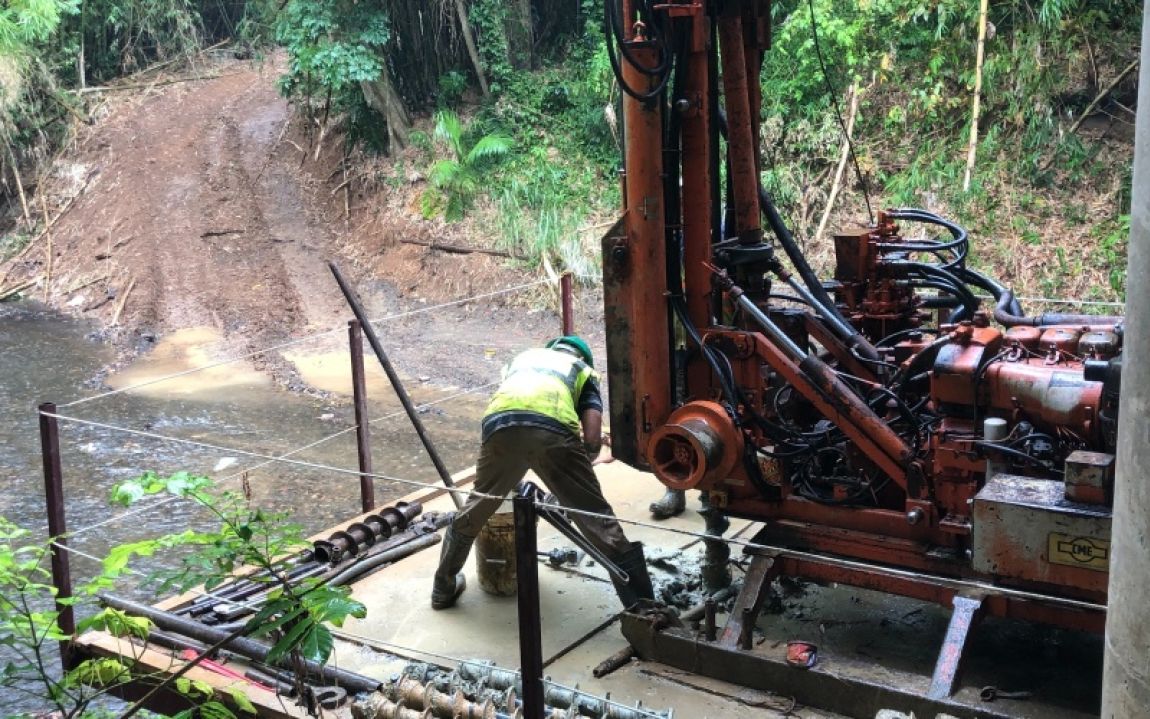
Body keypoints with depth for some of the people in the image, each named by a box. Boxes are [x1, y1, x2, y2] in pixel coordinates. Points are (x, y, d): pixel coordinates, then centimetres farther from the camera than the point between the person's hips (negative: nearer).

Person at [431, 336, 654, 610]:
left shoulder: (523, 357, 42)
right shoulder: (584, 372, 32)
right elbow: (592, 439, 14)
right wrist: (575, 470, 30)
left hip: (500, 425, 3)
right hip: (552, 429, -2)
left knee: (474, 510, 26)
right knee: (597, 519, 8)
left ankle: (444, 588, 43)